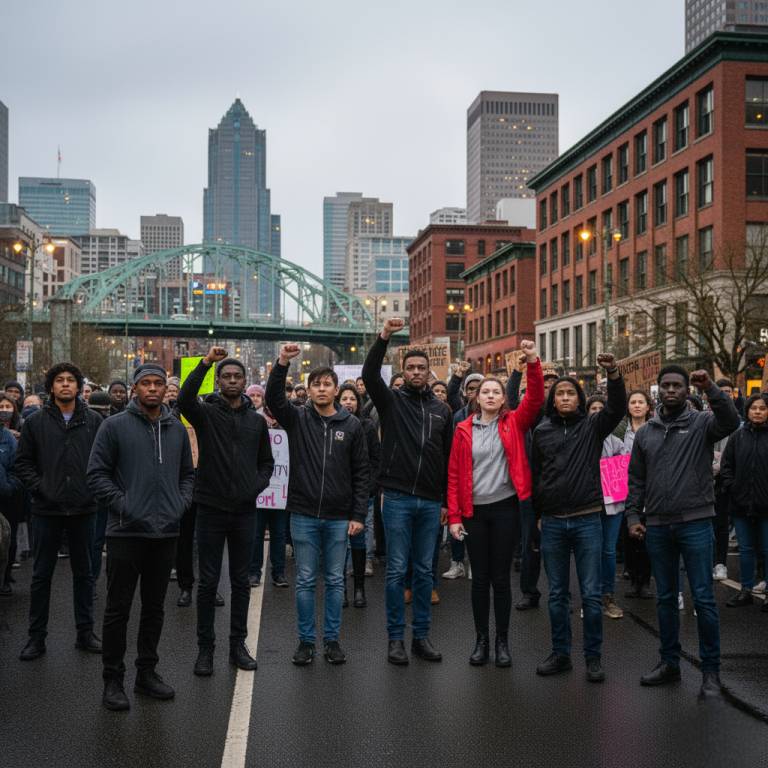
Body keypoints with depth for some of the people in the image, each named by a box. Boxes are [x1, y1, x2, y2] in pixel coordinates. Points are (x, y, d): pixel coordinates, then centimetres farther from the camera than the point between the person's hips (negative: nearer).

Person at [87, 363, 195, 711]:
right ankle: (112, 679, 12)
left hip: (166, 533, 5)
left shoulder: (177, 429, 11)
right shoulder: (114, 426, -3)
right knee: (118, 608, 1)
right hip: (126, 532, -4)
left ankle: (147, 672, 24)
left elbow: (187, 473, 18)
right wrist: (121, 504, -13)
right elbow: (96, 473, -5)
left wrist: (181, 504, 3)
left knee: (155, 607, 13)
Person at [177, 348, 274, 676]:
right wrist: (205, 363, -31)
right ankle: (205, 648, 15)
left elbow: (267, 461, 16)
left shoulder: (257, 420, 9)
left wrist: (257, 486, -3)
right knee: (208, 582, 4)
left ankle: (238, 645, 21)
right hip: (211, 510, -3)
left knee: (241, 581, 10)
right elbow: (184, 400, -25)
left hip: (245, 512, 3)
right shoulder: (206, 413, -2)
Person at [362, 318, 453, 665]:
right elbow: (369, 374, -17)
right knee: (396, 570, 1)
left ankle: (422, 636, 19)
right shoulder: (391, 401, 2)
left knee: (425, 571, 10)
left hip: (430, 503, 3)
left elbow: (448, 458, 14)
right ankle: (395, 637, 11)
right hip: (397, 498, -3)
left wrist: (446, 501, 11)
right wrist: (384, 337, -28)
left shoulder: (442, 409, 12)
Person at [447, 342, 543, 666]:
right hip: (473, 510, 1)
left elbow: (536, 398, -12)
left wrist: (533, 362, -25)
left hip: (505, 508, -1)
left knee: (500, 578, 5)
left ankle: (502, 641, 16)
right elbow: (454, 473, 3)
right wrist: (454, 515, -2)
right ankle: (481, 640, 20)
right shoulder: (464, 429, 4)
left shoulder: (514, 423, 3)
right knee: (479, 578, 8)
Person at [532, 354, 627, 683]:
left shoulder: (592, 426, 3)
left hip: (587, 520, -2)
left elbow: (617, 408, -16)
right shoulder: (542, 431, 9)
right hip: (552, 522, 2)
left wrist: (613, 374, -32)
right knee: (557, 594, 10)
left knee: (591, 594, 0)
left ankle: (593, 657, 11)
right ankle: (561, 653, 21)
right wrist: (538, 514, 15)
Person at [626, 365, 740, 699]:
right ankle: (669, 662, 24)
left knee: (703, 597, -1)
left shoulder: (701, 423, 0)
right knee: (665, 597, 12)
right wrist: (633, 515, 5)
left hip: (695, 524, -4)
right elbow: (636, 479, 13)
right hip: (657, 527, 4)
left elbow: (731, 422, -22)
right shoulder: (645, 432, 11)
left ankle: (710, 670, 8)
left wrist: (711, 389, -30)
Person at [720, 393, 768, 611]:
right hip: (741, 503, 4)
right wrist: (730, 485, 1)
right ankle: (746, 591, 24)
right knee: (746, 549, 14)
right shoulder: (738, 436, 7)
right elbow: (726, 464, 13)